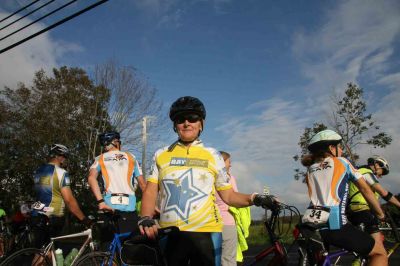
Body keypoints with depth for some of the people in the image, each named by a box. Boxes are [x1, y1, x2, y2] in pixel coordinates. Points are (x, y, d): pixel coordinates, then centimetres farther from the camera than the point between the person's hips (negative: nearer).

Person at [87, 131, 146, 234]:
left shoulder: (100, 158, 13)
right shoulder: (130, 157, 14)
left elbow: (91, 177, -8)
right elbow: (142, 183, 10)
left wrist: (101, 202, -13)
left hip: (109, 207, 1)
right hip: (129, 208, 0)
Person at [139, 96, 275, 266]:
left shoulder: (212, 155, 7)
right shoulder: (161, 155, 8)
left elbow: (228, 196, 8)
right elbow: (151, 192, 3)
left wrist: (255, 199, -8)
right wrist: (146, 219, -14)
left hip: (206, 232, 0)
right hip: (169, 234, 1)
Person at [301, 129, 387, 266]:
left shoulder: (310, 169, 21)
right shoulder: (342, 162, 11)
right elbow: (366, 190, 13)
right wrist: (380, 215, 23)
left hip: (309, 225, 5)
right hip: (333, 224, -5)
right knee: (380, 253, 13)